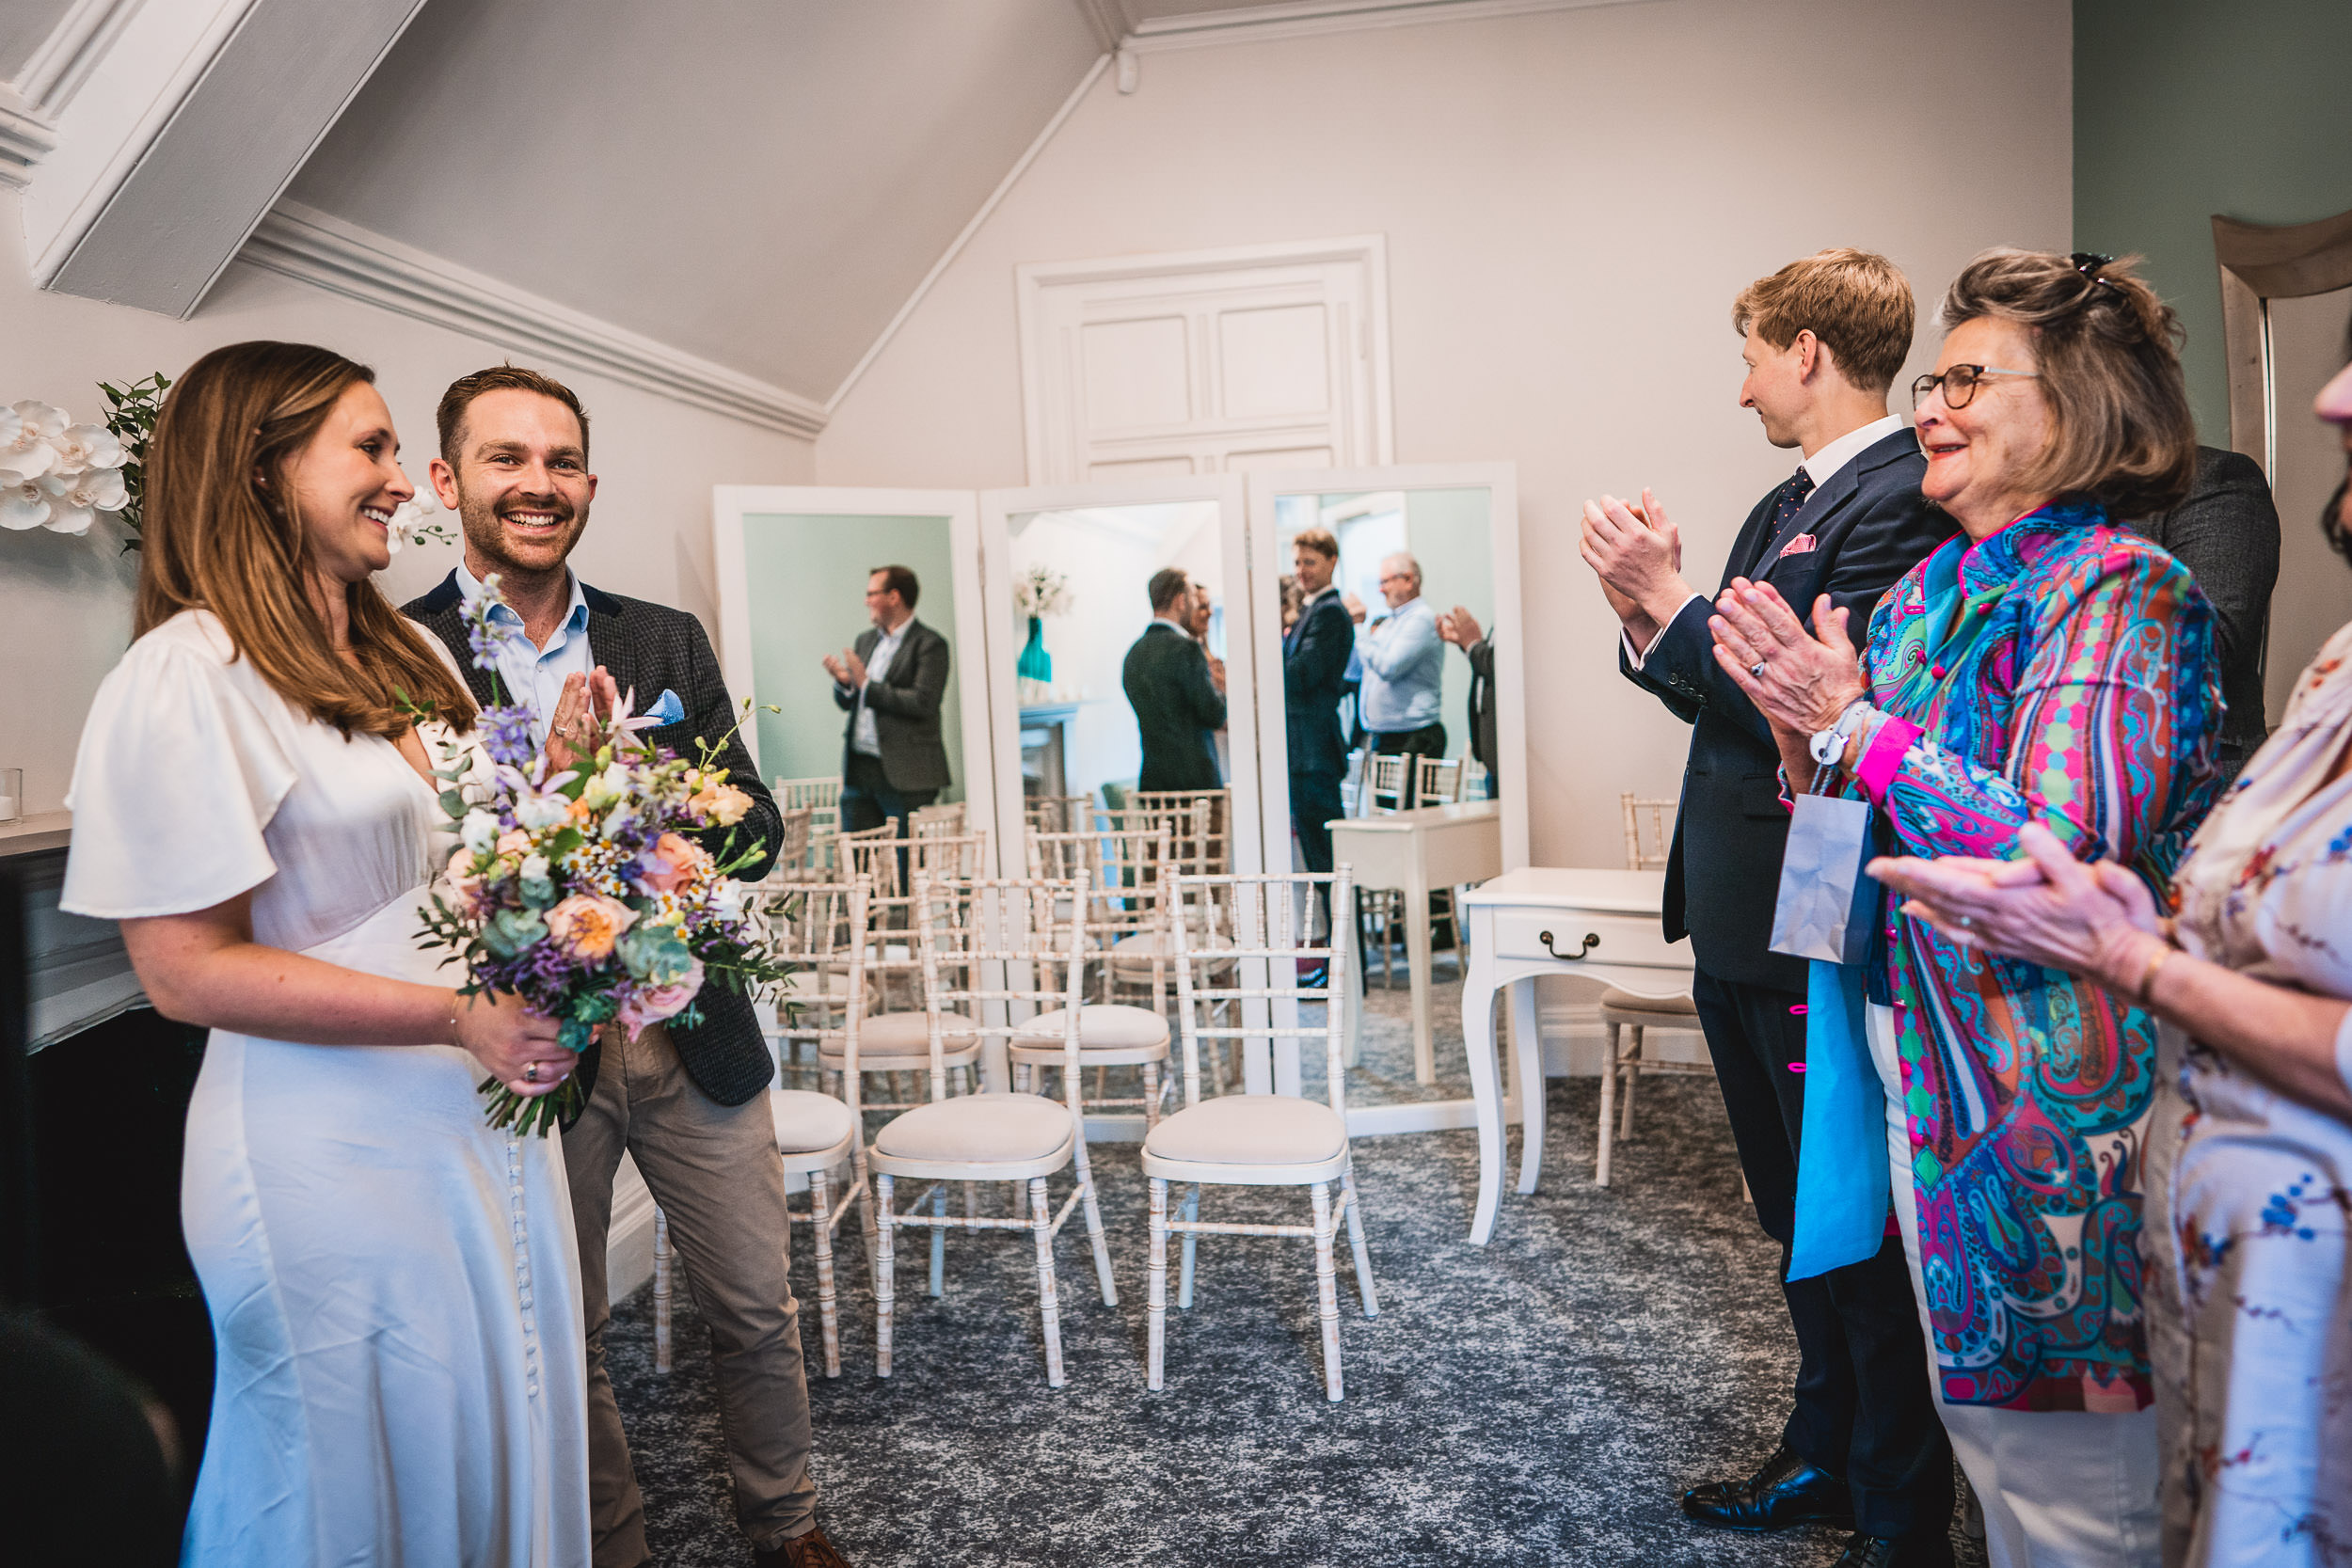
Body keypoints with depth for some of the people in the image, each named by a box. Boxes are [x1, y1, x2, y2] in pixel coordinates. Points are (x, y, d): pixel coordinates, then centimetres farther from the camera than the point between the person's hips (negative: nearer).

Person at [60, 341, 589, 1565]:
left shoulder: (410, 658, 11)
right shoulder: (186, 675, -14)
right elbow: (188, 970, -17)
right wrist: (459, 1017, -20)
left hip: (487, 1119, 8)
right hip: (337, 1153, -7)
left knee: (502, 1450, 20)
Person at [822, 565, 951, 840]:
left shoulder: (929, 644, -6)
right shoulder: (865, 639, 17)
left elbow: (923, 702, -18)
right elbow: (846, 704, 20)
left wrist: (866, 685, -15)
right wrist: (844, 682, -3)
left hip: (905, 775, -7)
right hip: (858, 768, 7)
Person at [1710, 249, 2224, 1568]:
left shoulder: (2120, 590, -15)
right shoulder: (1928, 591, 8)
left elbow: (2066, 863, -25)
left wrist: (1851, 719, -22)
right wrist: (1802, 729, -8)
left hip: (2060, 1102, -8)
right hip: (1935, 1078, 8)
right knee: (1980, 1415, 23)